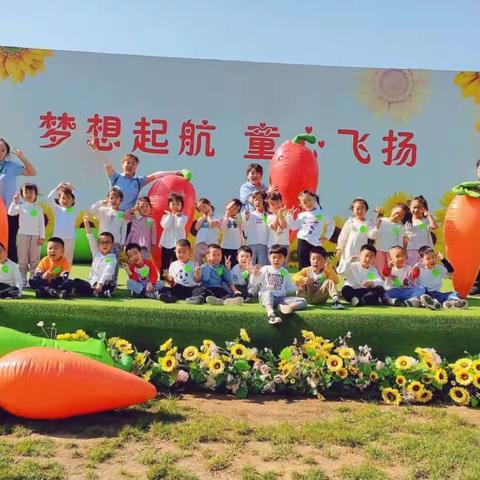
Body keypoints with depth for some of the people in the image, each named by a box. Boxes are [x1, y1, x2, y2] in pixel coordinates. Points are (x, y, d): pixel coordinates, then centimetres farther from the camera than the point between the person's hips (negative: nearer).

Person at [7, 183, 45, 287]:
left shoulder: (39, 208, 5)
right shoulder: (21, 206, 3)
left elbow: (42, 224, 5)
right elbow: (10, 212, -13)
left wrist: (42, 237, -1)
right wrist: (15, 202, -20)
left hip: (35, 235, 1)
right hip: (23, 235, -1)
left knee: (34, 259, 2)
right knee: (22, 259, 3)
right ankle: (22, 280, 9)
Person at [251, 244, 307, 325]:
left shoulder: (285, 272, 17)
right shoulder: (265, 269, 7)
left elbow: (290, 287, 22)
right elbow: (254, 283, 3)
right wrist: (255, 274, -16)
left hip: (281, 298, 4)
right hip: (266, 296, -4)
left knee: (303, 301, -14)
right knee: (268, 293, -41)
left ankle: (285, 307, -42)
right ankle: (271, 313, -67)